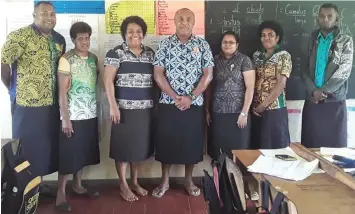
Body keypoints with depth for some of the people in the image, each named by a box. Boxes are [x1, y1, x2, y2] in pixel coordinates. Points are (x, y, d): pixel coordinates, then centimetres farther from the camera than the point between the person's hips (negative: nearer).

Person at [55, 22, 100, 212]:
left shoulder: (93, 58, 8)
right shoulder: (66, 60, -10)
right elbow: (62, 92, -12)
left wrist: (96, 112, 10)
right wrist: (65, 118, -15)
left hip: (90, 115, 6)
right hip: (73, 116, -6)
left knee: (83, 152, 15)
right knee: (68, 154, 1)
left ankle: (78, 185, 31)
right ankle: (61, 192, 13)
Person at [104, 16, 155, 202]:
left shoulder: (150, 53, 11)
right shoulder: (116, 53, -4)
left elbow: (155, 79, 15)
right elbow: (108, 81, -9)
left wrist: (156, 103, 10)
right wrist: (113, 106, -16)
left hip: (146, 108, 5)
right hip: (124, 107, -5)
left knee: (140, 144, 12)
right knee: (123, 145, 3)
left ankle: (135, 182, 28)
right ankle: (123, 185, 18)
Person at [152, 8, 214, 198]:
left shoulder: (202, 45, 3)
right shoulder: (165, 44, 1)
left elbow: (208, 74, -2)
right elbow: (158, 74, -4)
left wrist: (190, 97, -12)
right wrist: (175, 97, -13)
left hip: (194, 104, 1)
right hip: (168, 103, 0)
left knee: (192, 142, 8)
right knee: (166, 141, 6)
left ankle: (189, 180, 27)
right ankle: (164, 181, 23)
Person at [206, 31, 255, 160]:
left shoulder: (244, 60, -1)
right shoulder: (215, 60, 10)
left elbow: (250, 87, -6)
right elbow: (209, 87, 12)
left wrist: (244, 113, -12)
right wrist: (207, 110, 8)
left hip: (237, 112, -3)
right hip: (217, 113, 3)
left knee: (237, 150, 2)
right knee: (216, 148, 5)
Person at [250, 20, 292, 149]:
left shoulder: (284, 56, -5)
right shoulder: (256, 55, 11)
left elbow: (281, 84, -13)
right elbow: (252, 81, 10)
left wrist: (263, 105, -12)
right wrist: (253, 105, -1)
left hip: (275, 109, -5)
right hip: (256, 109, 5)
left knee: (275, 145, 1)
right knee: (257, 146, 10)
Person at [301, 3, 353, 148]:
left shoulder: (345, 41, 2)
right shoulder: (312, 41, 11)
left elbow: (344, 71, -9)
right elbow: (303, 69, 5)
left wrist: (323, 91, -15)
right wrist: (313, 91, -11)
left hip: (335, 101, -2)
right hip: (312, 101, 3)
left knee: (334, 144, 1)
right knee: (310, 145, 5)